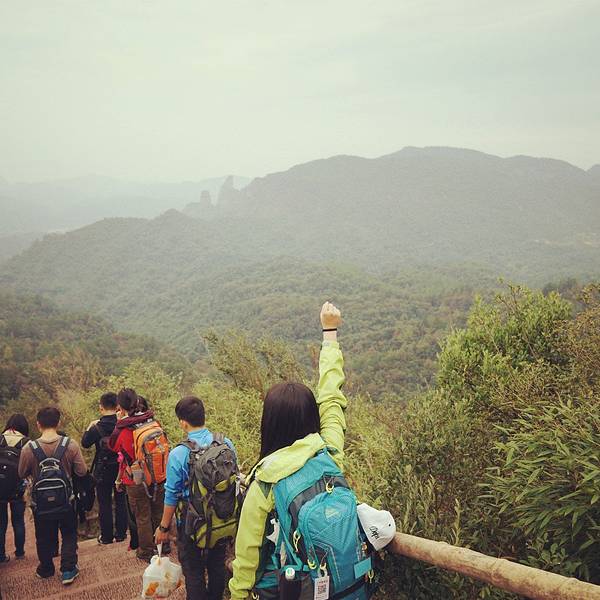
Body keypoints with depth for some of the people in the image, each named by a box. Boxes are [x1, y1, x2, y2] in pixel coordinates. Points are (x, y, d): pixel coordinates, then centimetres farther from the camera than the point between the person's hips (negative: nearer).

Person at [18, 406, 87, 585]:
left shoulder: (28, 449, -17)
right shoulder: (71, 445, -18)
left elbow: (22, 474, -3)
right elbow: (82, 471, -12)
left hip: (41, 503, 1)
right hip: (66, 502, 0)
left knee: (44, 538, 22)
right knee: (69, 536, 20)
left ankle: (45, 569, 38)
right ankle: (68, 570, 16)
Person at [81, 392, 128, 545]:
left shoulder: (97, 428, -17)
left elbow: (85, 443, -2)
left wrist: (89, 427, 10)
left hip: (103, 471, -2)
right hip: (121, 469, 2)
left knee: (104, 504, 9)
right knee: (121, 501, 15)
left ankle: (106, 536, 16)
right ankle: (121, 533, 21)